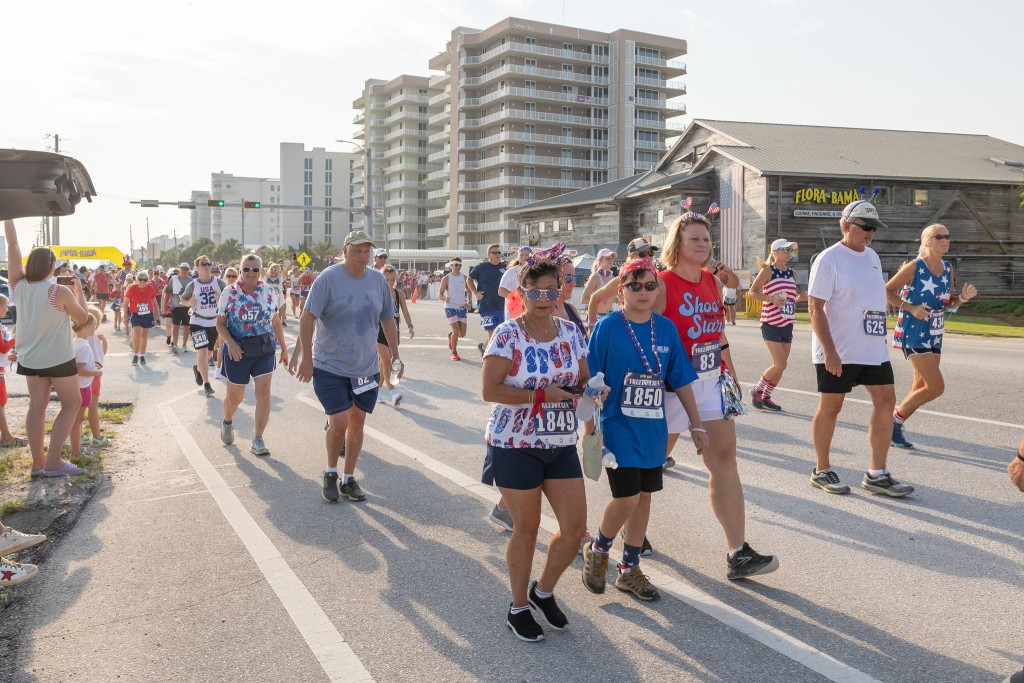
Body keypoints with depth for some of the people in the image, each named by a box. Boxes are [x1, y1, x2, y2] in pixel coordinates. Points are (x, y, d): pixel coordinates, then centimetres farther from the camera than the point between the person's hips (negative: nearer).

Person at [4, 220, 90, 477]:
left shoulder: (18, 285, -6)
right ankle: (53, 461, -2)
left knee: (37, 406, 10)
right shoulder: (60, 292, -19)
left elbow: (12, 244, -3)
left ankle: (37, 463, 11)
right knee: (71, 403, 6)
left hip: (29, 357, 5)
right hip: (58, 357, -5)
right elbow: (82, 317, -4)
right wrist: (79, 290, 6)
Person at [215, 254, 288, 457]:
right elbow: (220, 323, -2)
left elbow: (276, 322, 9)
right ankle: (227, 421, 43)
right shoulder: (229, 293, -4)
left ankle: (258, 440, -1)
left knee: (264, 394, -8)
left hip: (264, 350, 1)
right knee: (235, 398, 8)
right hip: (238, 351, -1)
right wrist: (230, 343, -18)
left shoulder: (269, 293, 1)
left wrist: (284, 348, 10)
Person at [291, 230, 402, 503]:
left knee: (357, 422, 9)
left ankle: (348, 479, 24)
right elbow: (307, 317, -13)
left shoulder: (379, 280, 2)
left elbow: (388, 320, 10)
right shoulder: (328, 279, -12)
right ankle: (330, 473, 17)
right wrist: (305, 357, -18)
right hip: (330, 366, -4)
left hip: (366, 367, 4)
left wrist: (395, 356, 9)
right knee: (339, 422, -9)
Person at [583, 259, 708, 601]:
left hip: (653, 429, 5)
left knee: (644, 496, 11)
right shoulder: (608, 327, -10)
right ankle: (597, 551, 19)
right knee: (627, 498, -10)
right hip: (618, 428, -5)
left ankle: (629, 570, 27)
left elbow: (681, 380, 8)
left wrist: (696, 424, 9)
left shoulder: (666, 328, 2)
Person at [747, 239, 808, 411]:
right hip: (771, 324, -7)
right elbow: (752, 292, -8)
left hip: (787, 324, 7)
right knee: (780, 364, -13)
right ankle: (757, 390, 8)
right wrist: (771, 299, -22)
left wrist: (799, 298, 2)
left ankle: (766, 397, 22)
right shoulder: (768, 271, -6)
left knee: (780, 366, 7)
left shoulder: (792, 273, 14)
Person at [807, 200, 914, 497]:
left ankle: (876, 475, 11)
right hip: (837, 353, -8)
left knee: (886, 400, 4)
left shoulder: (872, 256, 12)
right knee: (831, 406, 3)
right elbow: (815, 307, -17)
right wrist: (829, 350, -23)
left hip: (873, 349, 8)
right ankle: (822, 470, 18)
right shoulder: (829, 259, -13)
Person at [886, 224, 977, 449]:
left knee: (922, 388, 11)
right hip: (913, 334, -8)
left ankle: (894, 428, 25)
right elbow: (887, 290, -8)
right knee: (936, 387, -13)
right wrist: (910, 307, -18)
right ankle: (894, 421, 2)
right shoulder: (914, 267, -12)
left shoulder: (948, 269, 8)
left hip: (935, 336, 8)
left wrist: (963, 297, -3)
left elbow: (947, 303, 17)